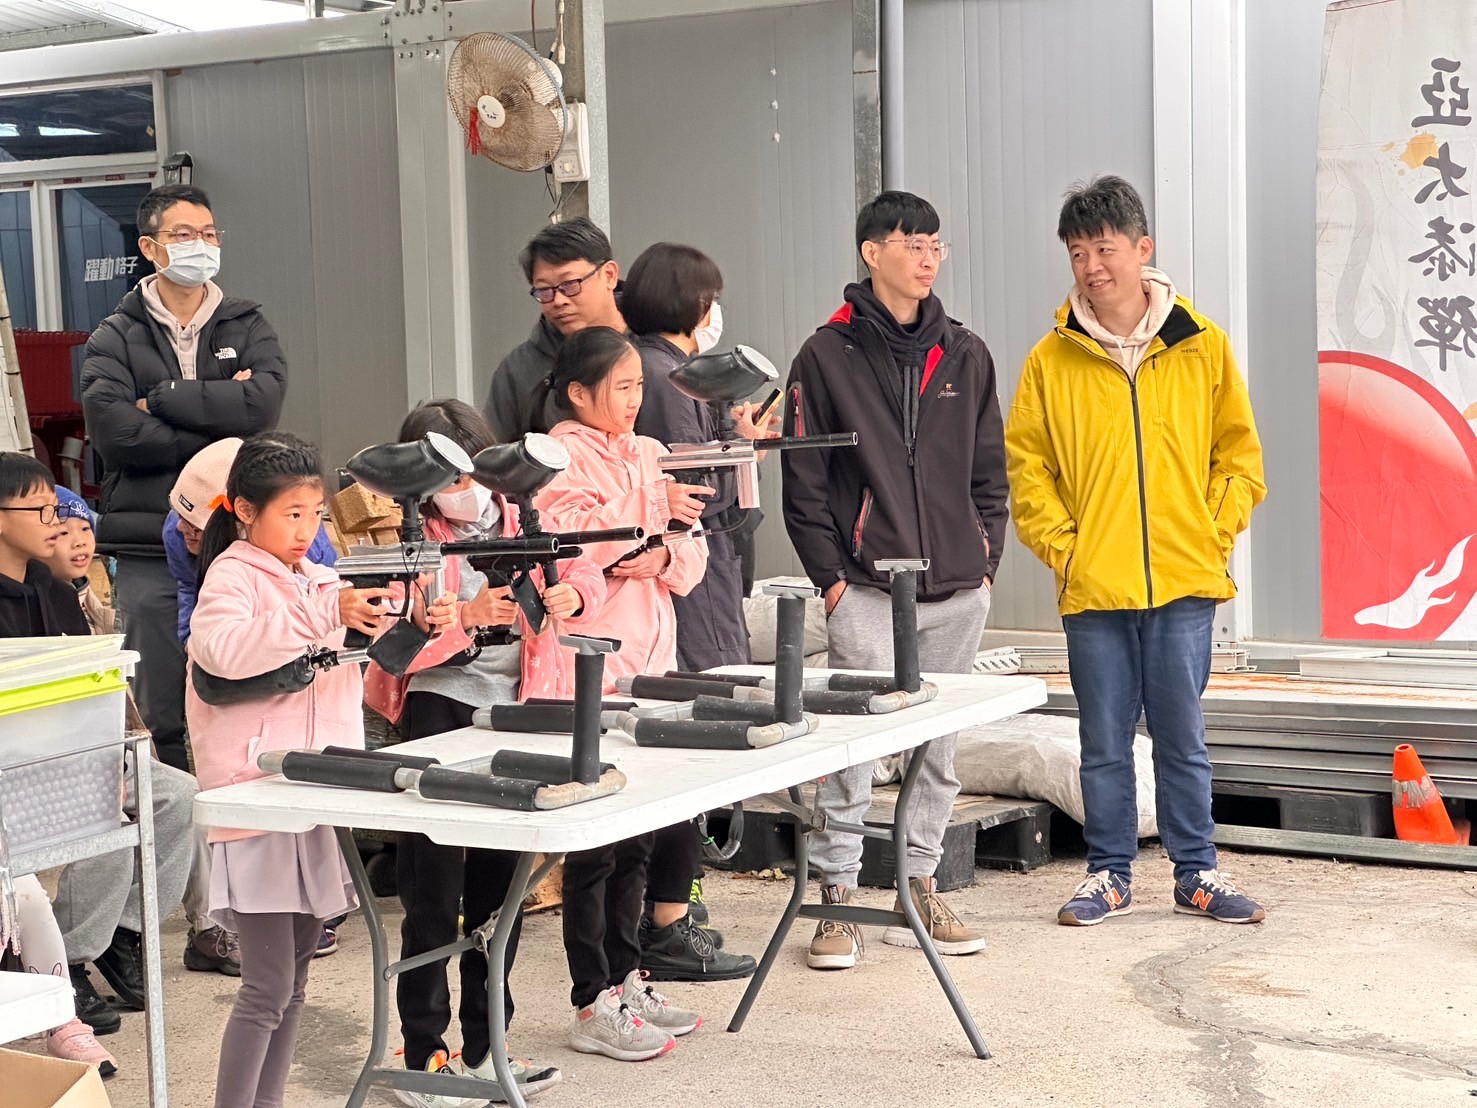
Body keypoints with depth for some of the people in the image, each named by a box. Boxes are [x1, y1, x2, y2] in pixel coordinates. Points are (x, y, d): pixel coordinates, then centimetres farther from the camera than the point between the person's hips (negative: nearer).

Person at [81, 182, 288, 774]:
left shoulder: (248, 326, 12)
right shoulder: (115, 337, 7)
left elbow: (264, 403, -8)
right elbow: (112, 430, -10)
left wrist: (162, 399, -8)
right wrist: (221, 420, -9)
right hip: (149, 552, -1)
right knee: (160, 719, 1)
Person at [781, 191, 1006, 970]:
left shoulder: (964, 356, 11)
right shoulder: (828, 357, -1)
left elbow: (989, 472, 15)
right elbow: (803, 481, -2)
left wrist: (986, 561, 7)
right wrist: (831, 576, -7)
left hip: (957, 592, 4)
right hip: (866, 591, -4)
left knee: (938, 748, 10)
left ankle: (918, 893, 21)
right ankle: (837, 900, 2)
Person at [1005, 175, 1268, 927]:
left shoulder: (1201, 345, 3)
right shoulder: (1053, 359, 1)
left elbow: (1239, 451, 8)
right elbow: (1026, 465, 5)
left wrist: (1216, 534, -1)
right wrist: (1060, 547, -4)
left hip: (1184, 583, 0)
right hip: (1092, 586, 0)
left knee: (1183, 737, 8)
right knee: (1104, 743, 7)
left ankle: (1196, 873, 20)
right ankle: (1109, 874, 20)